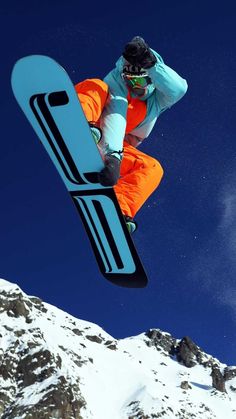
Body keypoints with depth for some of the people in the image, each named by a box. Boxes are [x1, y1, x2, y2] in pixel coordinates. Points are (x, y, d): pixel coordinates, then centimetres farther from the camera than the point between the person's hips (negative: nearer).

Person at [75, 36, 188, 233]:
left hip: (113, 149, 4)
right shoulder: (116, 79, -5)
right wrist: (113, 154, -41)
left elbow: (179, 89, -18)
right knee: (95, 86, -25)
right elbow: (115, 112, -23)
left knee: (152, 168, -21)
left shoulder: (157, 99, 5)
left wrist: (150, 62, -35)